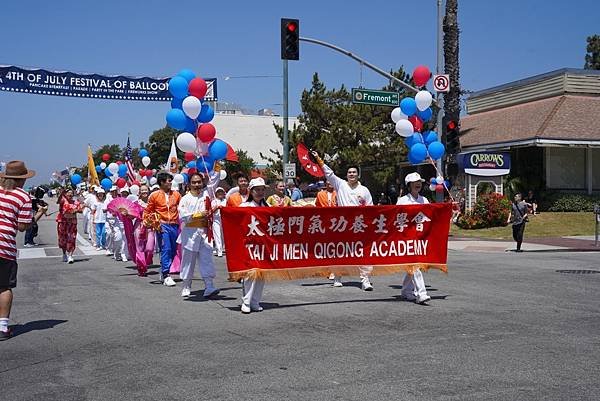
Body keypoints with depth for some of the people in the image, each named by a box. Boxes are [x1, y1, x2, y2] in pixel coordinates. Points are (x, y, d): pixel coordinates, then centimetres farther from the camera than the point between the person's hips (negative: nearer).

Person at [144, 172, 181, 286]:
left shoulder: (176, 194, 9)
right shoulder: (154, 195, 1)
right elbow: (148, 211, 8)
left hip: (174, 225, 4)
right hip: (162, 225, -4)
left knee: (173, 250, 8)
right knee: (166, 249, -13)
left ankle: (163, 273, 24)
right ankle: (166, 276, -11)